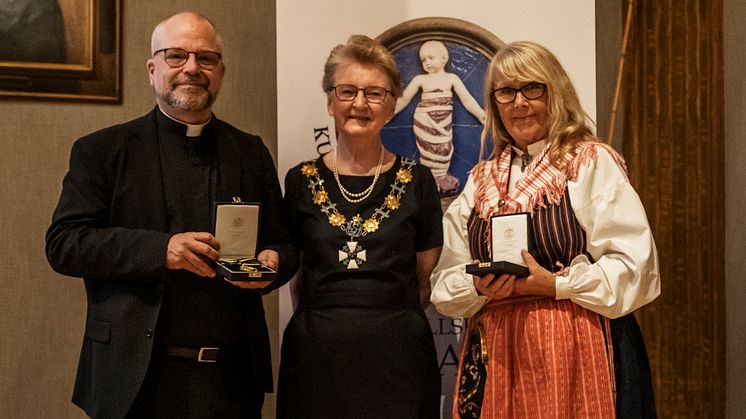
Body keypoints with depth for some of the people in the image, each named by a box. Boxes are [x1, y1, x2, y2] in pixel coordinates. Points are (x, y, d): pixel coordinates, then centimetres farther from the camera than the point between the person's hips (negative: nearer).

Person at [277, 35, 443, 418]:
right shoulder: (301, 181, 4)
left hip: (397, 357, -1)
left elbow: (426, 280, 7)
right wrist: (329, 318, 2)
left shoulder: (416, 181, 2)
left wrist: (386, 316, -2)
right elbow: (291, 269, 12)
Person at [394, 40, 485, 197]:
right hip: (424, 123, -1)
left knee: (443, 153, 1)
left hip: (444, 124, 1)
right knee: (429, 153, -1)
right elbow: (403, 99, 10)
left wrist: (482, 115, -1)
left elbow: (467, 99, 6)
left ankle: (440, 181, 10)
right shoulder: (420, 79, 6)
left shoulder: (452, 78, 7)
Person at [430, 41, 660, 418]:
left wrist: (553, 283, -16)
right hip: (495, 356, 4)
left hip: (576, 350, -4)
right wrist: (480, 287, -9)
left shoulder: (593, 164, 0)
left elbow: (635, 266, -9)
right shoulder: (480, 180, 14)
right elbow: (445, 283, 11)